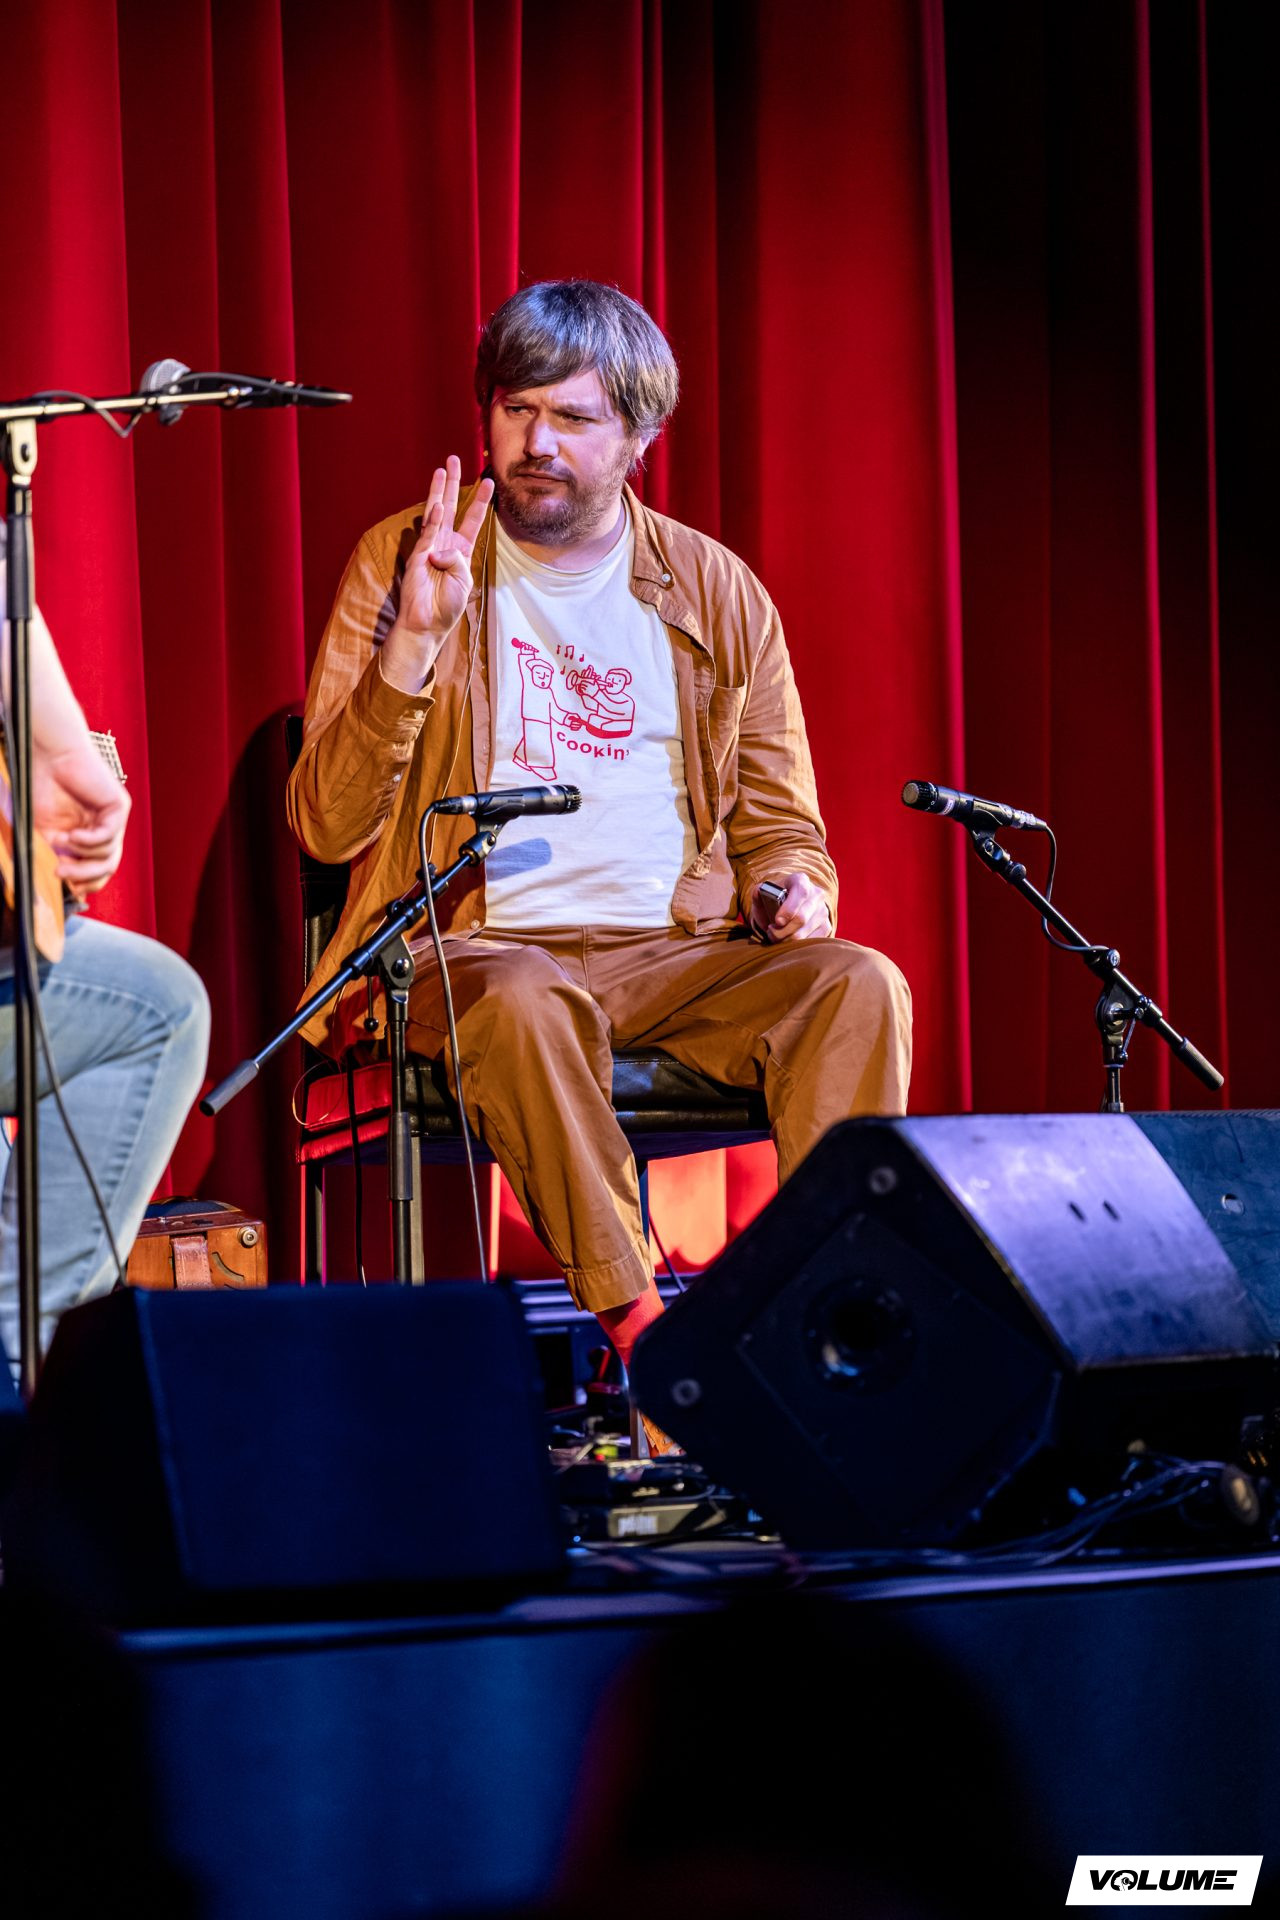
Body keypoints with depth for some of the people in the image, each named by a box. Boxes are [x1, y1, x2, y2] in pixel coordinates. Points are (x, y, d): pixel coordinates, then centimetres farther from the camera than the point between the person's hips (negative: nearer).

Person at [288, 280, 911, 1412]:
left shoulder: (719, 595, 12)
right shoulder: (401, 561, 4)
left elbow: (778, 825, 18)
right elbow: (327, 827, -5)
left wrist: (795, 889, -7)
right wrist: (413, 644, -17)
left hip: (677, 950, 3)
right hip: (477, 946, -3)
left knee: (859, 987, -26)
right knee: (524, 1006, -38)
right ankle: (637, 1333, -35)